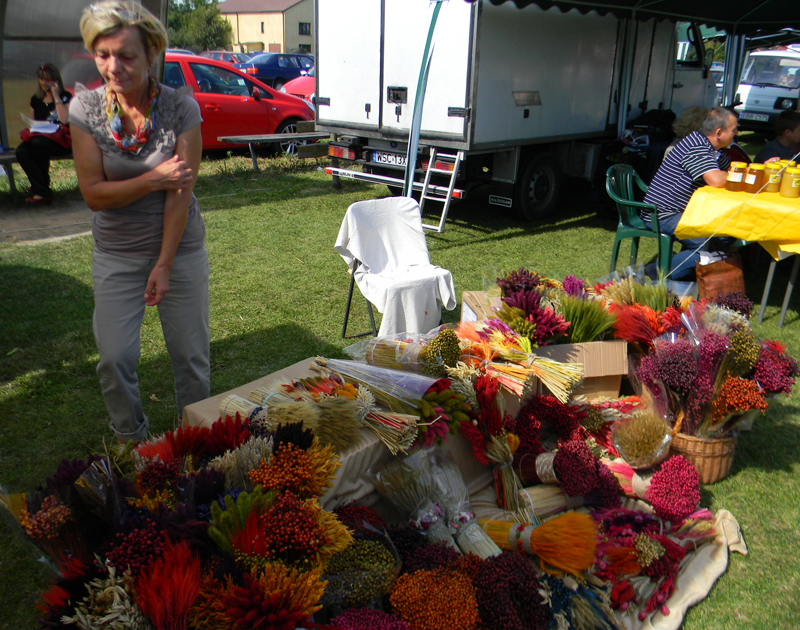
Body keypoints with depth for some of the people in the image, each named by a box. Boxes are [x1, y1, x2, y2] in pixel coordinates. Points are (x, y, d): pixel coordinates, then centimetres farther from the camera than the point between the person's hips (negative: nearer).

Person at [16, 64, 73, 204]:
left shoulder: (66, 96, 5)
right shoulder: (35, 99, 19)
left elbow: (64, 120, -13)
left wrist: (56, 96, -9)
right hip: (38, 136, 5)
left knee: (37, 143, -37)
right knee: (21, 151, -29)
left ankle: (38, 185, -15)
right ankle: (43, 192, -27)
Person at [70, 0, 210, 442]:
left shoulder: (181, 108, -13)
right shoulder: (85, 108, -8)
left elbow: (181, 193, -13)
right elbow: (93, 193, -9)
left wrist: (164, 264, -14)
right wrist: (155, 178, -20)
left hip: (180, 247, -1)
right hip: (115, 254, 1)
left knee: (190, 356, 7)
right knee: (113, 360, 1)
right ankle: (130, 442, 28)